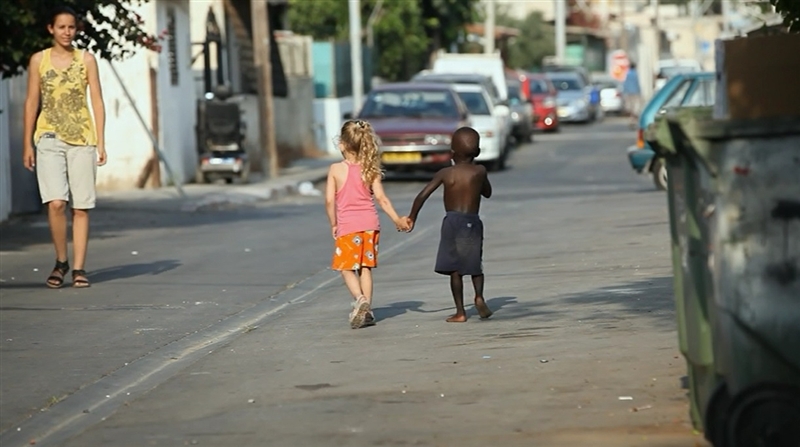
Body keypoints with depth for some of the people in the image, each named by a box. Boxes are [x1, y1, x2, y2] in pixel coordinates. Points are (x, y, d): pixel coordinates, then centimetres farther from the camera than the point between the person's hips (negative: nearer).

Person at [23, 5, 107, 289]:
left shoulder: (86, 60, 6)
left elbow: (97, 101, 6)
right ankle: (61, 261, 4)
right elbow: (31, 102, 8)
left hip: (82, 139, 1)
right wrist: (27, 144, 4)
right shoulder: (39, 60, 6)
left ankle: (79, 268, 5)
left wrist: (101, 142, -1)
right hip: (50, 138, -1)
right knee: (56, 203, -14)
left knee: (81, 207, -1)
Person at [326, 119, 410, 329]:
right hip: (370, 224, 3)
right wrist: (397, 220, 1)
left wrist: (333, 224, 3)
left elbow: (329, 200, -9)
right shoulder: (370, 170, 0)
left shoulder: (336, 169, -7)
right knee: (365, 267, 12)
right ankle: (367, 309, 10)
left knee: (347, 268, 5)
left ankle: (359, 299, -18)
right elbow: (380, 198, -4)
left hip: (347, 226, -3)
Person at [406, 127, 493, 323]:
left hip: (452, 222, -1)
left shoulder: (445, 173, -1)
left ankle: (460, 311, 2)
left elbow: (423, 195, -5)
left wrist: (412, 217, 6)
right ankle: (479, 296, -12)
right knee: (475, 265, 13)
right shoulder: (479, 171, 1)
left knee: (455, 269, 4)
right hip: (473, 222, 1)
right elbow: (487, 193, 19)